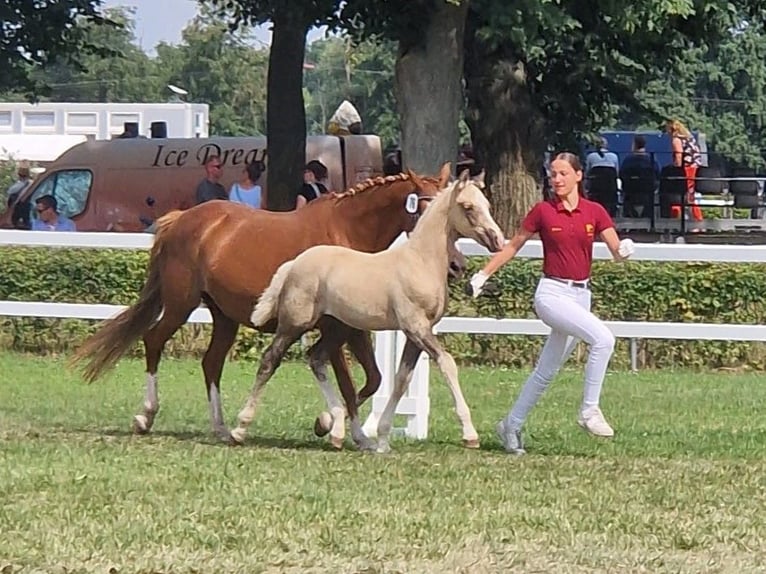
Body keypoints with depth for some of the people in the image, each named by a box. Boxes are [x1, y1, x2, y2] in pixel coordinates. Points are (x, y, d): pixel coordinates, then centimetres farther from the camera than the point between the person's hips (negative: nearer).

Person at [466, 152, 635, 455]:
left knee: (547, 371, 13)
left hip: (581, 295, 4)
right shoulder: (543, 211, -3)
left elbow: (617, 252, -4)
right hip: (552, 293, -4)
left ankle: (511, 425, 28)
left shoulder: (595, 212, 3)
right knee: (603, 338, -27)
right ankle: (589, 410, -19)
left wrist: (624, 249, -27)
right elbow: (513, 246, 8)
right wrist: (483, 274, 6)